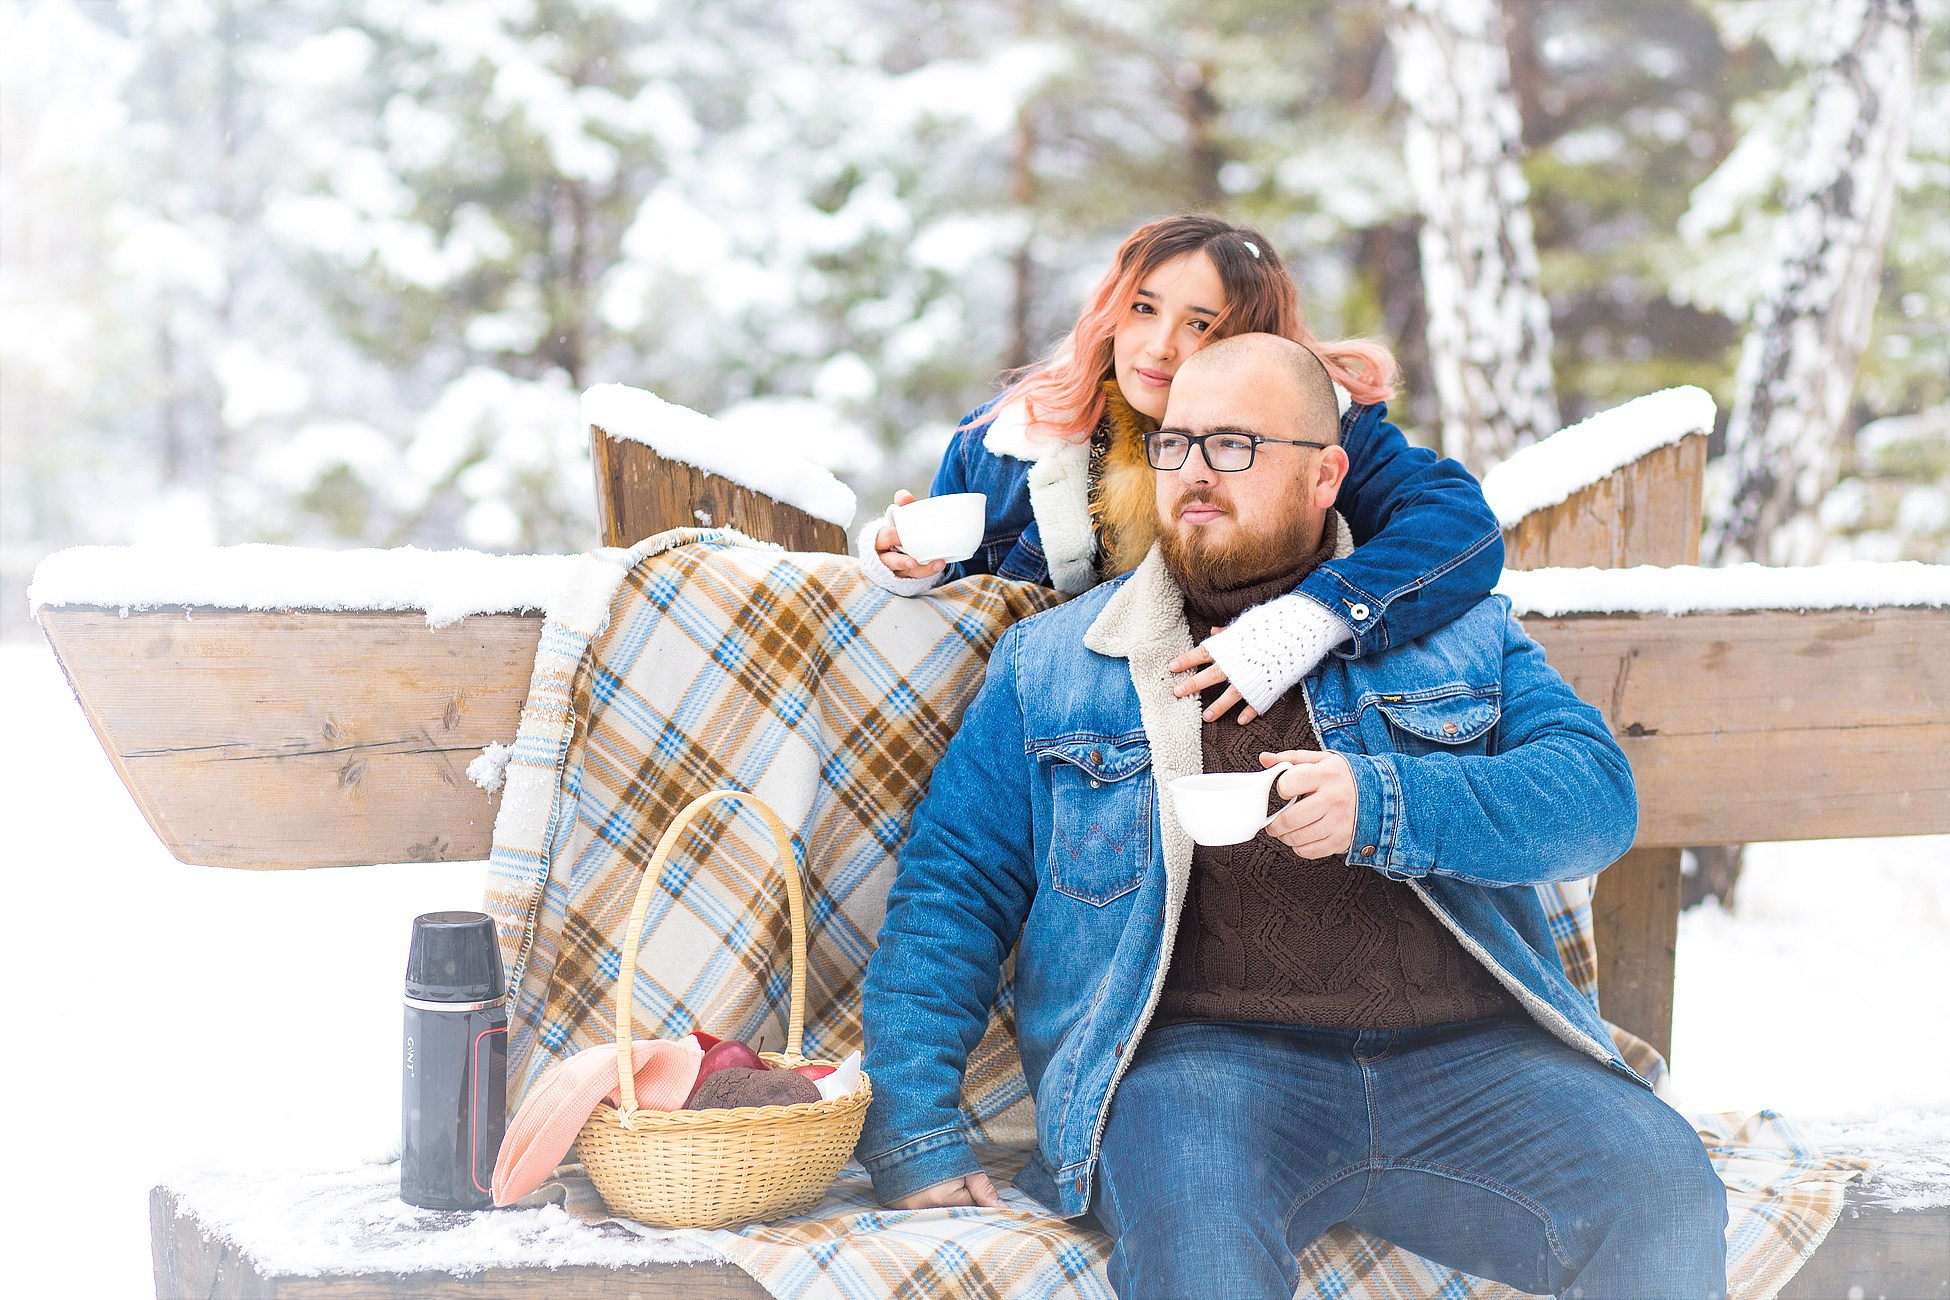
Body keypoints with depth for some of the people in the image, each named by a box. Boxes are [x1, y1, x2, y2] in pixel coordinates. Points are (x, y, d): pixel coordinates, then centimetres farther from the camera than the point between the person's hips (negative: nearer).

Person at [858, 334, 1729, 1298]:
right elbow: (950, 885, 11)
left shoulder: (1456, 632, 17)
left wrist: (1383, 804, -14)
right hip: (1201, 1054, -2)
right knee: (1192, 1220, -36)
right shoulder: (1049, 665, 16)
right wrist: (914, 1137, -2)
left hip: (1467, 1055, 2)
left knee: (1665, 1196, -24)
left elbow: (1597, 793, 3)